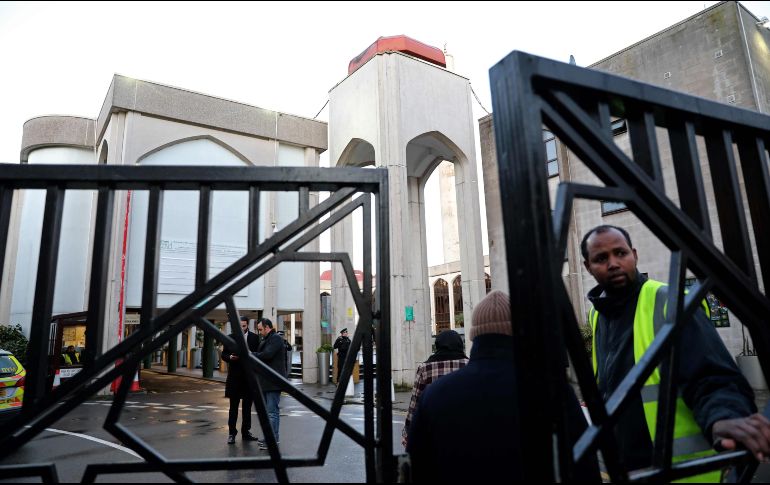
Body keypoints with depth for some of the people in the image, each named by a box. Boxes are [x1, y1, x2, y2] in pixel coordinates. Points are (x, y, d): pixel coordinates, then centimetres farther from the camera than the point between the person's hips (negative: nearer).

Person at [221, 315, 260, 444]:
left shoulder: (254, 338, 4)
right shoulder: (231, 337, 2)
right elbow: (223, 354, 4)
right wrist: (230, 357, -17)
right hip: (235, 377, -1)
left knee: (247, 406, 11)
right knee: (234, 406, 4)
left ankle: (246, 432, 21)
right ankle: (232, 433, 12)